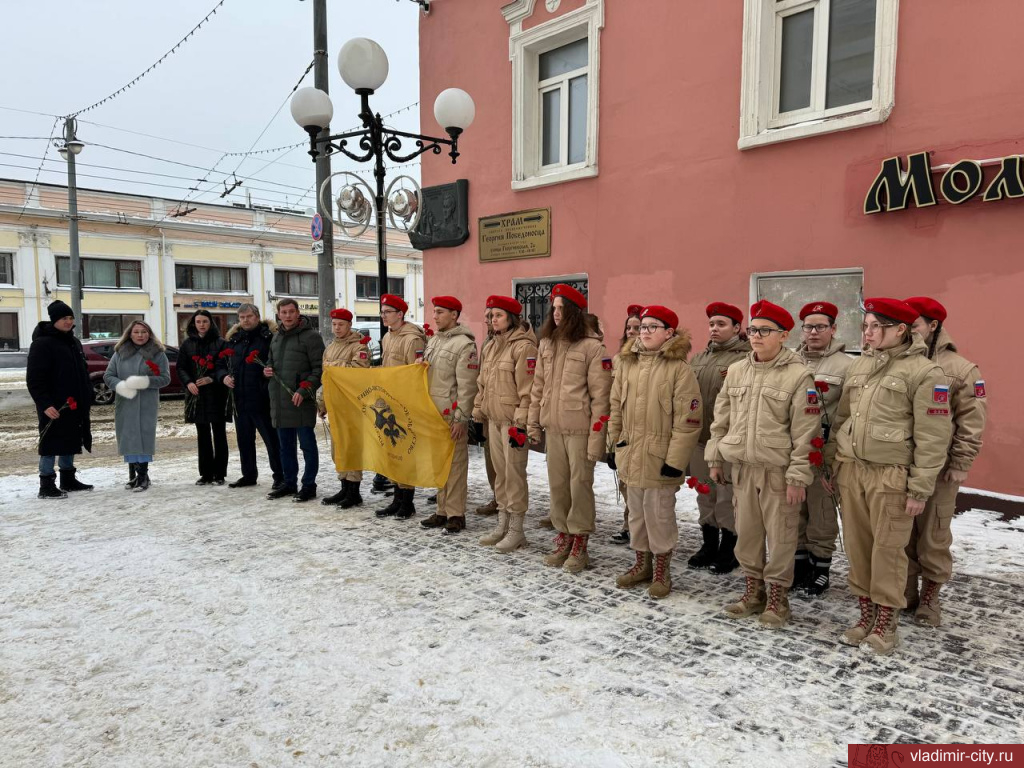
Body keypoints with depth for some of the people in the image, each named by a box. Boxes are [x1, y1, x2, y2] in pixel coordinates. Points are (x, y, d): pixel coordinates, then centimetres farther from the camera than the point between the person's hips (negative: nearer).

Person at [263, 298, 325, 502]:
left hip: (301, 401, -7)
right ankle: (289, 483, 27)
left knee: (307, 444, 0)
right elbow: (270, 359, 29)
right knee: (285, 445, 15)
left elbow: (319, 368, -11)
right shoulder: (276, 336, 16)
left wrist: (304, 390, -19)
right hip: (279, 400, 8)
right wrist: (267, 369, 5)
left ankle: (309, 485, 9)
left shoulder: (310, 336, -7)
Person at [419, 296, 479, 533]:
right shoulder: (432, 340, 15)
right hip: (432, 411, 8)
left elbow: (467, 386, -14)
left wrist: (461, 418, -16)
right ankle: (442, 511, 23)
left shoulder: (464, 344, -10)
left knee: (455, 463, -1)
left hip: (452, 414, -8)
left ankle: (456, 514, 6)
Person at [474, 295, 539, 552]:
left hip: (512, 420, -8)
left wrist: (520, 424, -19)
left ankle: (516, 530, 7)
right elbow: (483, 383, 19)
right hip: (493, 418, 8)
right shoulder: (493, 345, 15)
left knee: (514, 473, -3)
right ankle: (502, 525, 23)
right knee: (500, 472, 13)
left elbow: (527, 390, -16)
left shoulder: (524, 346, -12)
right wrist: (478, 413, 17)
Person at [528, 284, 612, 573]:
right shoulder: (546, 344, 10)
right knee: (557, 484, 13)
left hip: (580, 429, -5)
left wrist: (596, 437, -14)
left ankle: (579, 546, 16)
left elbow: (600, 395, -11)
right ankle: (563, 539, 27)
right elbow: (538, 386, 14)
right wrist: (533, 422, 10)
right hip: (553, 427, 6)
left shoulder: (592, 346, -9)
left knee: (580, 485, 2)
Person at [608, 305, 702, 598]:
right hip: (630, 455, 6)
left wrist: (676, 460, -15)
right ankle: (642, 564, 33)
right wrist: (615, 444, 11)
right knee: (636, 512, 17)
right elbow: (616, 408, 13)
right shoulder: (626, 364, 7)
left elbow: (688, 420, -13)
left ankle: (661, 571, 21)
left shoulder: (679, 369, -11)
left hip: (660, 457, -6)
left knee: (659, 514, 4)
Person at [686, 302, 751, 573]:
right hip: (699, 438, 7)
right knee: (705, 494, 15)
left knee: (727, 497, 3)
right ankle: (709, 545, 30)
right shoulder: (698, 359, 14)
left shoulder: (746, 359, -9)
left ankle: (728, 550, 19)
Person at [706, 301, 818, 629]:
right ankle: (753, 590, 31)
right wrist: (715, 458, 11)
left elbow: (804, 431, -11)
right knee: (746, 532, 14)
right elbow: (721, 419, 12)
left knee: (780, 535, 6)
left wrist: (797, 476, -13)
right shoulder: (736, 371, 6)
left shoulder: (798, 375, -10)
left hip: (778, 472, -5)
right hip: (742, 468, 5)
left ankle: (777, 596, 23)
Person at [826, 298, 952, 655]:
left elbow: (932, 436, -9)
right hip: (850, 469, 6)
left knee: (887, 549, 3)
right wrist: (831, 463, 14)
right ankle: (866, 614, 26)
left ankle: (886, 621, 20)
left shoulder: (924, 372, -8)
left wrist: (920, 487, -11)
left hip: (890, 475, -5)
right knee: (857, 545, 11)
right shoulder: (858, 365, 11)